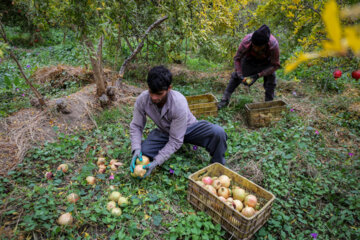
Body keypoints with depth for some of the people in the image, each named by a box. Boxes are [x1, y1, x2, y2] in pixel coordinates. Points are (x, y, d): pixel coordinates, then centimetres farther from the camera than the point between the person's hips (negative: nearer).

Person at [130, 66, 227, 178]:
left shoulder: (179, 103, -35)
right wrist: (136, 149, -27)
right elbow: (136, 126, -10)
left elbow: (175, 141, -30)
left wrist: (156, 162, -36)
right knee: (142, 152, -22)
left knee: (217, 132, -31)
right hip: (164, 132, 4)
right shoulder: (142, 100, -24)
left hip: (188, 128, -3)